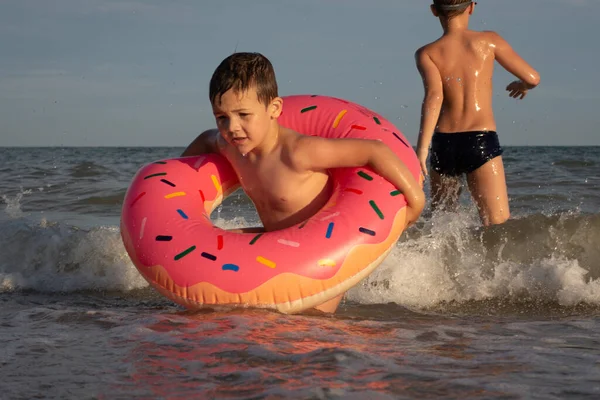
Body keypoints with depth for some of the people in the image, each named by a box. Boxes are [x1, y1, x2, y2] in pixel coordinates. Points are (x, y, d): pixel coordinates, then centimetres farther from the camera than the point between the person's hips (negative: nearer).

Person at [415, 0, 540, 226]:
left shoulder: (426, 54, 6)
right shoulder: (489, 41, 8)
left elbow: (434, 95, -12)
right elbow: (533, 78, 10)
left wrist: (421, 148, -20)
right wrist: (522, 85, 35)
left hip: (444, 143, 2)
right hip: (482, 141, -2)